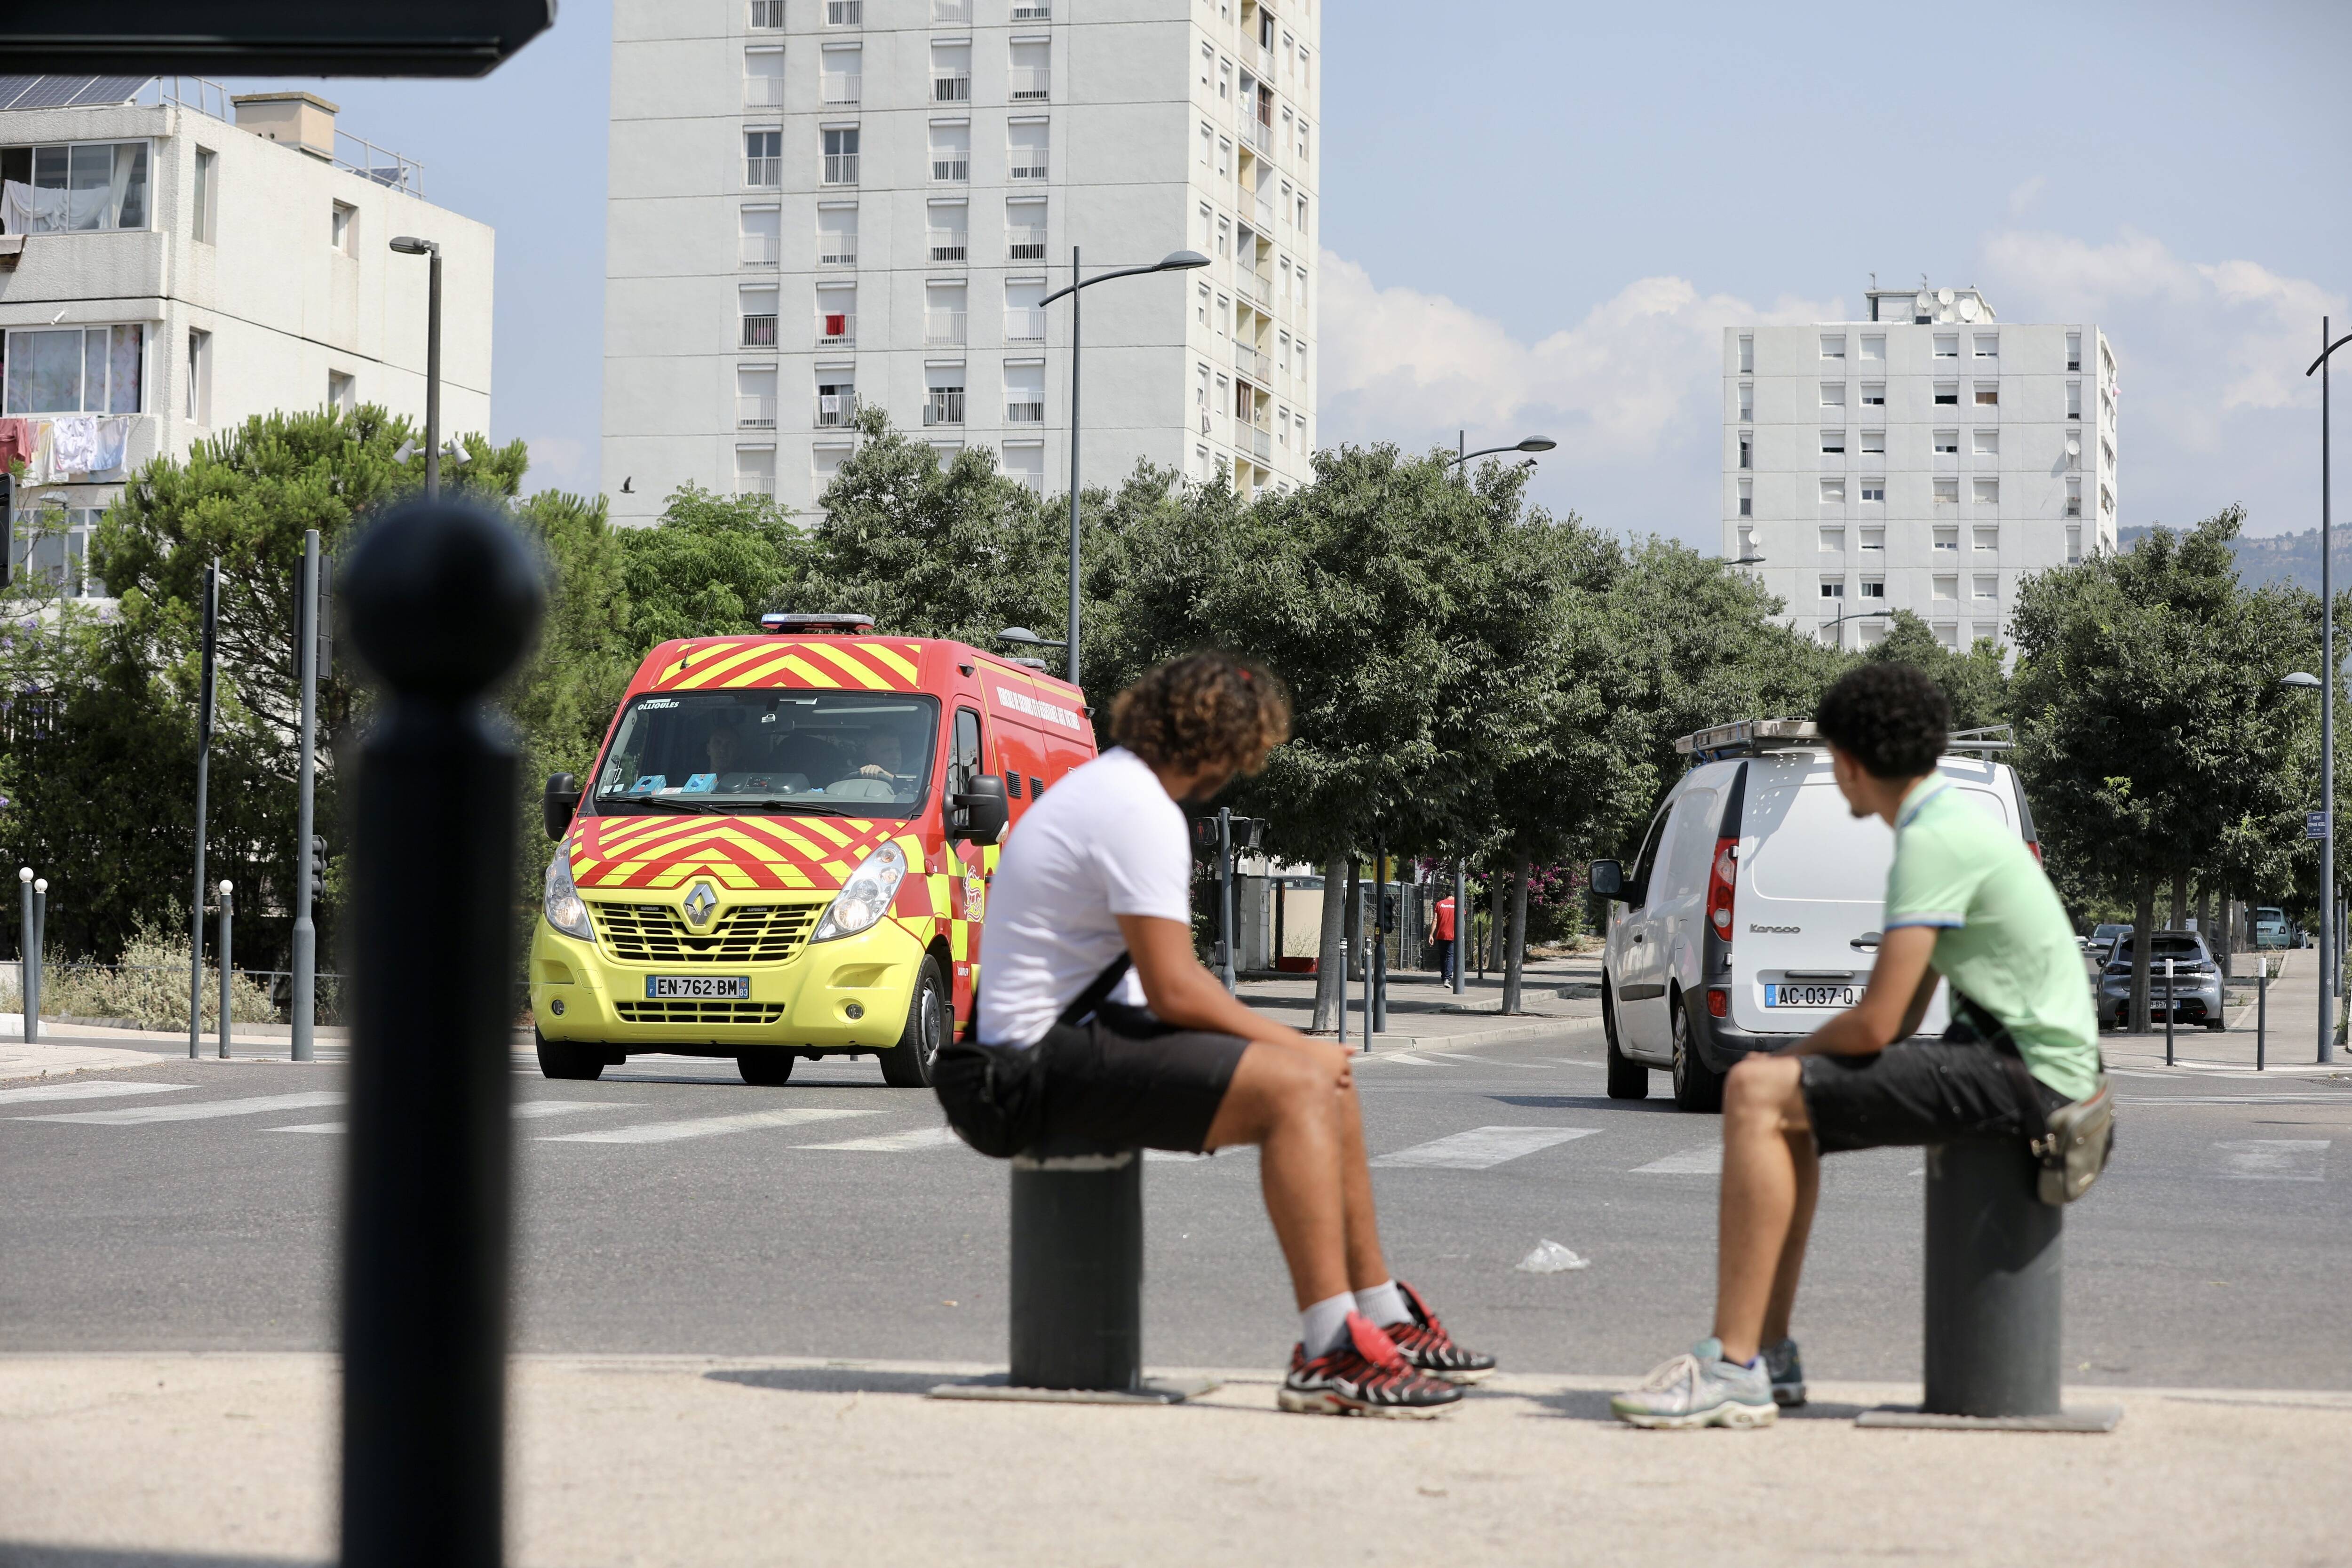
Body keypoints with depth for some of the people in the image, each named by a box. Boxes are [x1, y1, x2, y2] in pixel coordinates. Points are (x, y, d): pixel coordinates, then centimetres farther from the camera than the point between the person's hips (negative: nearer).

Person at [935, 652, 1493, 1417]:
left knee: (1327, 1080, 10)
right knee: (1293, 1086, -23)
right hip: (1050, 1059, -11)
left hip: (1075, 1031, 11)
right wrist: (1288, 1040, -9)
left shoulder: (1112, 783, 16)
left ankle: (1385, 1320, 17)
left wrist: (1289, 1043, 9)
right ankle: (1331, 1355, -27)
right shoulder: (1142, 813, -17)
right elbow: (1174, 990, -22)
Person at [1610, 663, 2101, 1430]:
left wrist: (1791, 1055, -1)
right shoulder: (1956, 821, 17)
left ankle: (1734, 1367, -18)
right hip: (2004, 1053, 10)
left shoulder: (1933, 841, -16)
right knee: (1785, 1110, 17)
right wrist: (1797, 1061, 9)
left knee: (1757, 1094, -17)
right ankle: (1770, 1356, 14)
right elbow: (1905, 1015, 20)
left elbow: (1877, 1023, -20)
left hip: (2028, 1071, -10)